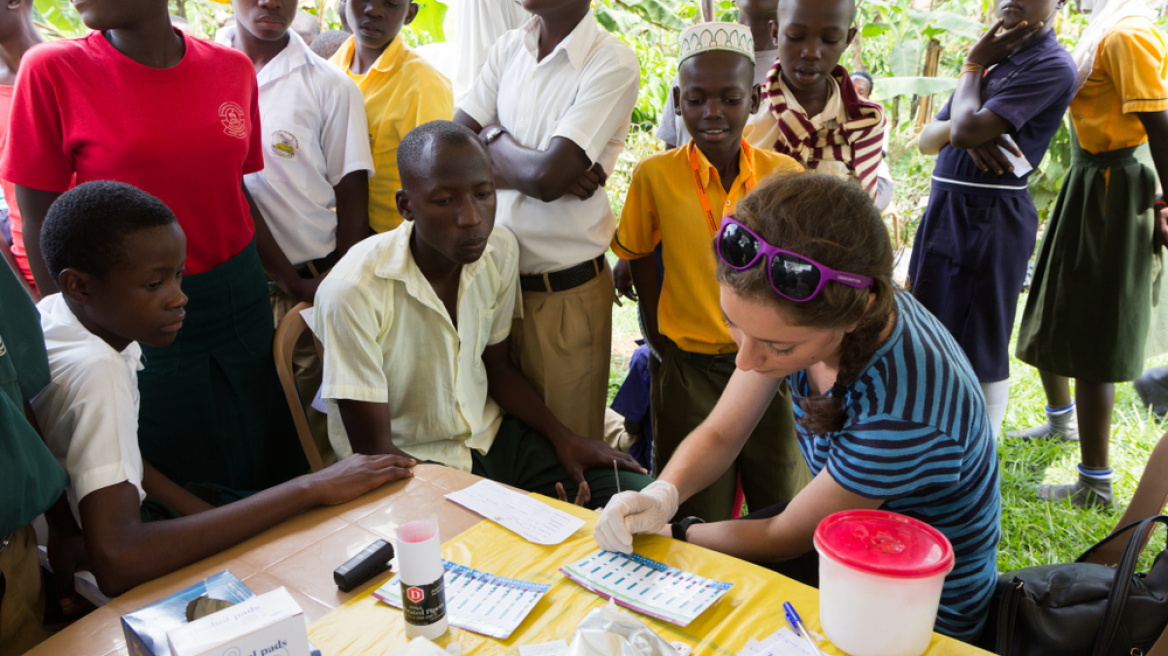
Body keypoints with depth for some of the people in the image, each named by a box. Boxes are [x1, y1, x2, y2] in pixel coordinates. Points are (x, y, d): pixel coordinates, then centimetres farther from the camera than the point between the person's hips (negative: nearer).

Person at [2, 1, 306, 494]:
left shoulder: (233, 70, -1)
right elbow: (40, 221, -6)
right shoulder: (52, 71, -10)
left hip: (242, 298, 3)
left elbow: (235, 192, 8)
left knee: (270, 463, 16)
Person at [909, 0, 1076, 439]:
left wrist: (973, 65, -5)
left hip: (990, 219, -8)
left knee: (982, 352, 0)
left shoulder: (1052, 65, -10)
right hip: (945, 207, 8)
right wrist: (964, 128, -13)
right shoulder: (994, 56, 15)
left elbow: (966, 130, -22)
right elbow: (926, 140, 10)